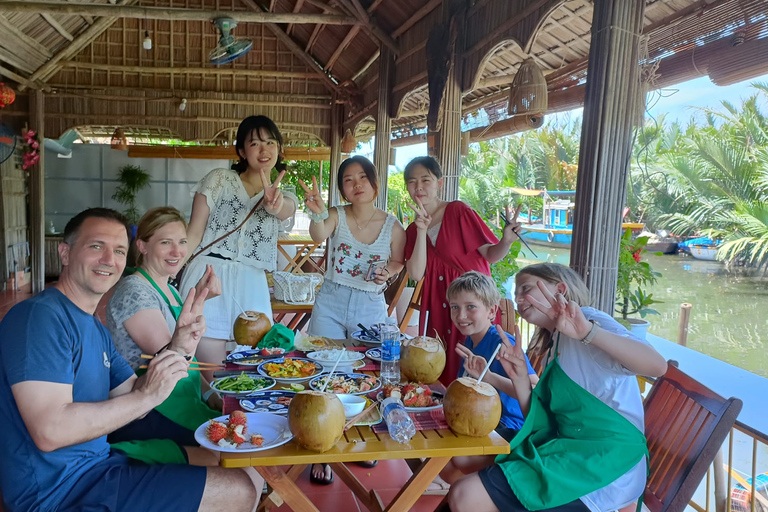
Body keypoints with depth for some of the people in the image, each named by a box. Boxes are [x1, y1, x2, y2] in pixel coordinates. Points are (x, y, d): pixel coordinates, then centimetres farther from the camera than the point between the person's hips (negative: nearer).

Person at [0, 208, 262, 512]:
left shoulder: (95, 328, 13)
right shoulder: (39, 315, -18)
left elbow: (131, 402, 10)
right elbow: (49, 431, -27)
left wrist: (178, 348, -4)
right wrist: (149, 395, -22)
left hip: (97, 463, 9)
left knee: (251, 478, 11)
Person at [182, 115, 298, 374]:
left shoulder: (284, 197, 14)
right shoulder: (219, 179, 6)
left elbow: (285, 211, -12)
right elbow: (194, 233, 1)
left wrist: (274, 204, -36)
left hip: (251, 287, 3)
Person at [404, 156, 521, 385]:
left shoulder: (459, 211, -4)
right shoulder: (412, 229, 9)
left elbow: (490, 255, -6)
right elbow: (416, 273, -6)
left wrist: (506, 241, -26)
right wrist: (421, 231, -14)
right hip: (437, 307, 4)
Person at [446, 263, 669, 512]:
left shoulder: (587, 320, -8)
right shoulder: (556, 345, 16)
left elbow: (657, 365, -25)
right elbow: (543, 423, 12)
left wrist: (587, 332, -38)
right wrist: (519, 380, -3)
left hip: (604, 467, -8)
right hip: (571, 453, 8)